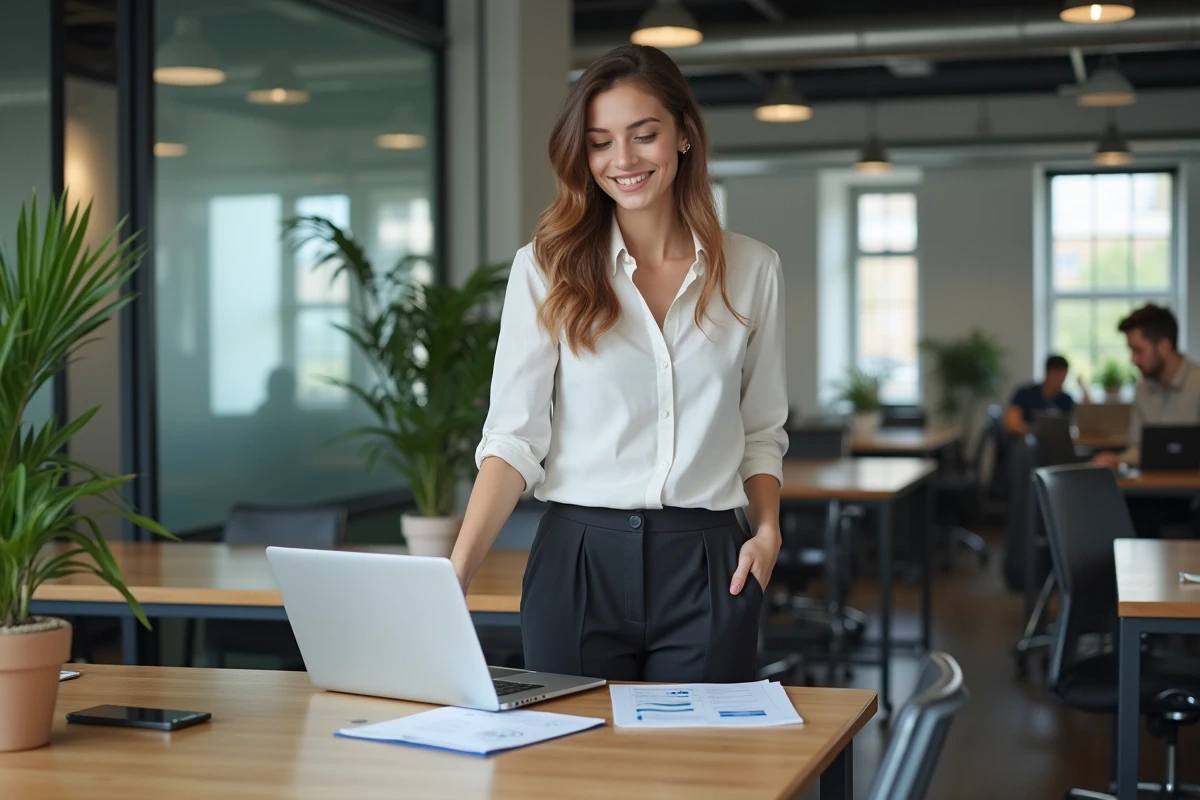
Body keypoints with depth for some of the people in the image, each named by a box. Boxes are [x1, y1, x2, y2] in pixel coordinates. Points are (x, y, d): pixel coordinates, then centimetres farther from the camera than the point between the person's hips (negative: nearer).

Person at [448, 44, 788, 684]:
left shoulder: (752, 270, 5)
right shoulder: (546, 269, -1)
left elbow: (761, 432, 13)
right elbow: (514, 435, -6)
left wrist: (767, 530, -4)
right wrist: (458, 570, -18)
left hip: (708, 568, 1)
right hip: (579, 558, -1)